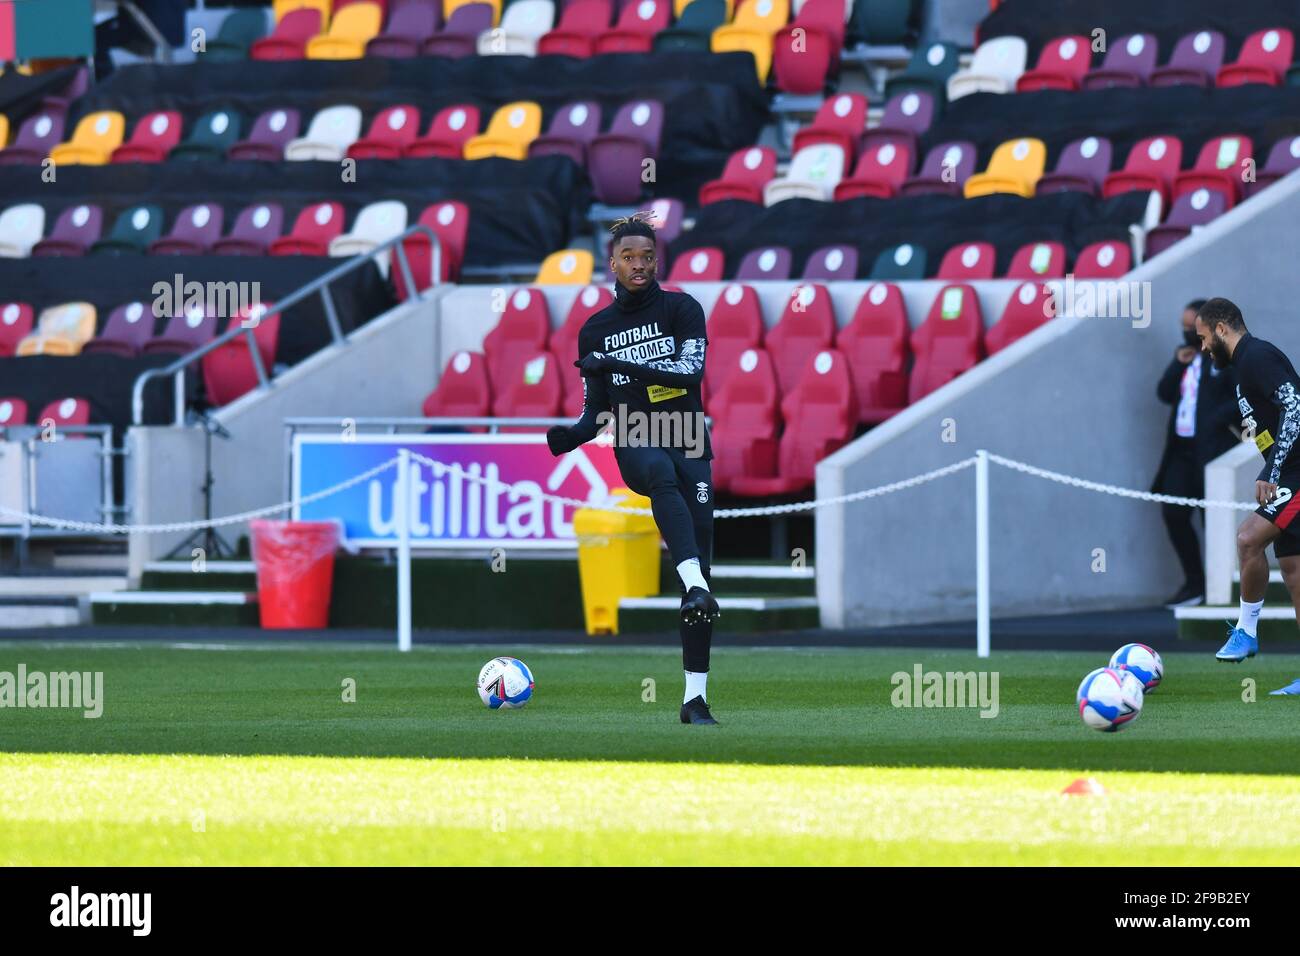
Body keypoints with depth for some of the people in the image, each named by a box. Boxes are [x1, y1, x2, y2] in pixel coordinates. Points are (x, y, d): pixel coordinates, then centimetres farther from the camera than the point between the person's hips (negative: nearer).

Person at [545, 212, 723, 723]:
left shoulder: (681, 309, 5)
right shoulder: (595, 329, 13)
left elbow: (692, 370, -12)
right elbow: (597, 411, 16)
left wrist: (622, 365, -19)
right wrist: (573, 435, -6)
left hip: (690, 444, 0)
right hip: (636, 445, 0)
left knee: (701, 563, -7)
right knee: (664, 475, -39)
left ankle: (695, 695, -5)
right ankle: (695, 587, -58)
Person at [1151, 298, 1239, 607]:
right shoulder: (1185, 354, 16)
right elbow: (1165, 394, 11)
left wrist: (1219, 420, -18)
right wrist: (1178, 364, -2)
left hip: (1213, 450, -8)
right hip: (1182, 449, 8)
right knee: (1174, 513, 3)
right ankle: (1194, 584, 13)